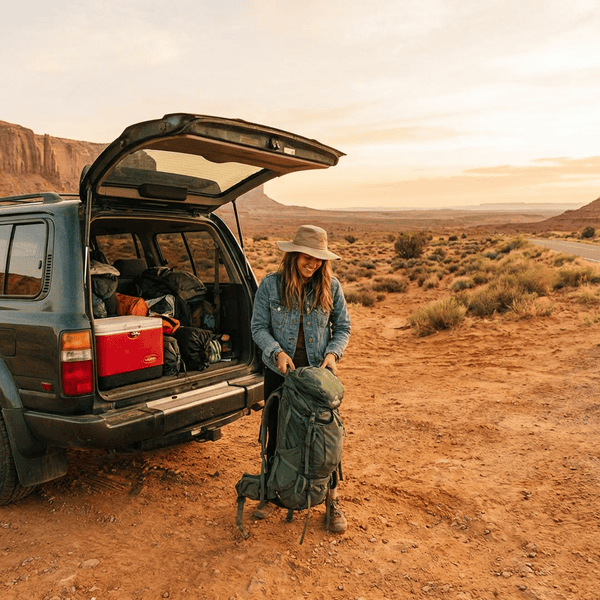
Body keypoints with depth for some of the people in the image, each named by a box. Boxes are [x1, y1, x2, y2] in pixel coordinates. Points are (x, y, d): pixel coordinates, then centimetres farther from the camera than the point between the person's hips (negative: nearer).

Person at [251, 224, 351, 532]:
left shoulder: (331, 287, -4)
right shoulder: (270, 285, -7)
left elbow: (342, 327, 3)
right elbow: (259, 327, -3)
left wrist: (333, 352, -14)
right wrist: (277, 351, -19)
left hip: (319, 372, 0)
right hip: (280, 371, 0)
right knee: (277, 434, 12)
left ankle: (332, 502, 24)